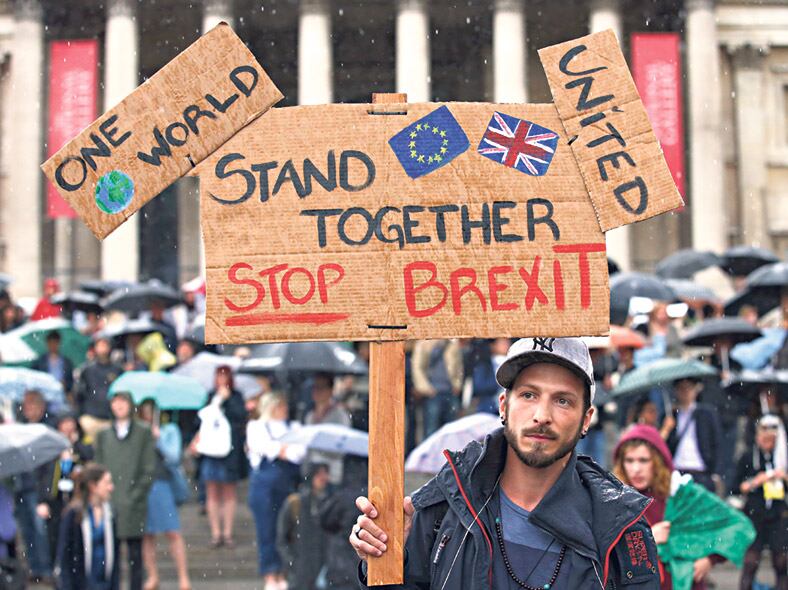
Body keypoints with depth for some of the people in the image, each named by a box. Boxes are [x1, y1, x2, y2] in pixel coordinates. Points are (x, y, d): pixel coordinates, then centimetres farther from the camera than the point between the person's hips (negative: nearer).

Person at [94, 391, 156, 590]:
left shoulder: (143, 433, 4)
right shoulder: (103, 435, 12)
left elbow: (149, 469, 1)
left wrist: (135, 496, -7)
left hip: (133, 505, -2)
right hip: (109, 504, 2)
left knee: (135, 555, 2)